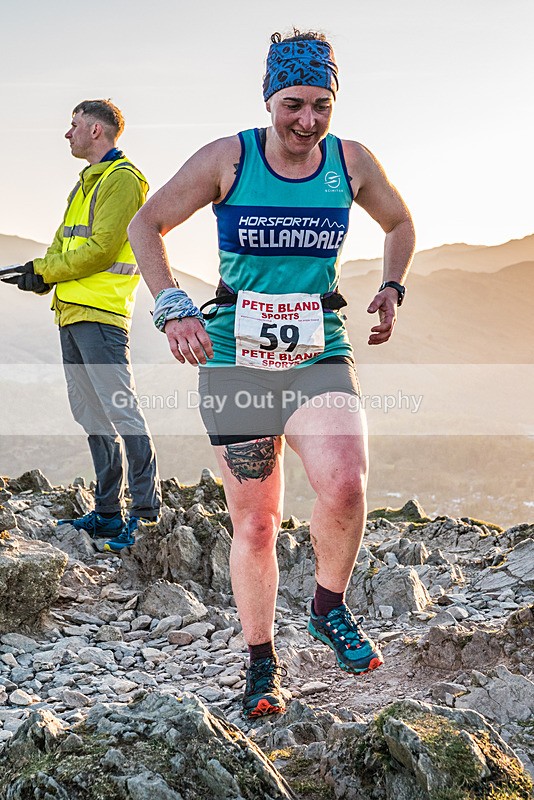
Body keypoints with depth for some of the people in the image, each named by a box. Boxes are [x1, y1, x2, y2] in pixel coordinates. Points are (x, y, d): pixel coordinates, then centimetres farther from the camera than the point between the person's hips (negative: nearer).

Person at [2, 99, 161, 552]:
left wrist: (45, 271, -9)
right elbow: (63, 244, 21)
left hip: (100, 313, -10)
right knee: (91, 414, 9)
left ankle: (146, 510, -7)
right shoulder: (86, 184, 23)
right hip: (72, 311, 10)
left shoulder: (122, 178, -6)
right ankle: (108, 513, 14)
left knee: (120, 408, -10)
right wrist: (42, 274, 0)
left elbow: (102, 248, -16)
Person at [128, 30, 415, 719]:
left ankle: (330, 608, 2)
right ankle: (261, 665, 25)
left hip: (321, 355, 1)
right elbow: (145, 225, 3)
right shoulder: (228, 158, -4)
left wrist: (391, 289, 6)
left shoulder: (353, 162, 2)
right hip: (235, 359, -1)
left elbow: (400, 223, 22)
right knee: (254, 525, 5)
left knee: (344, 484, -27)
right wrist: (172, 308, -9)